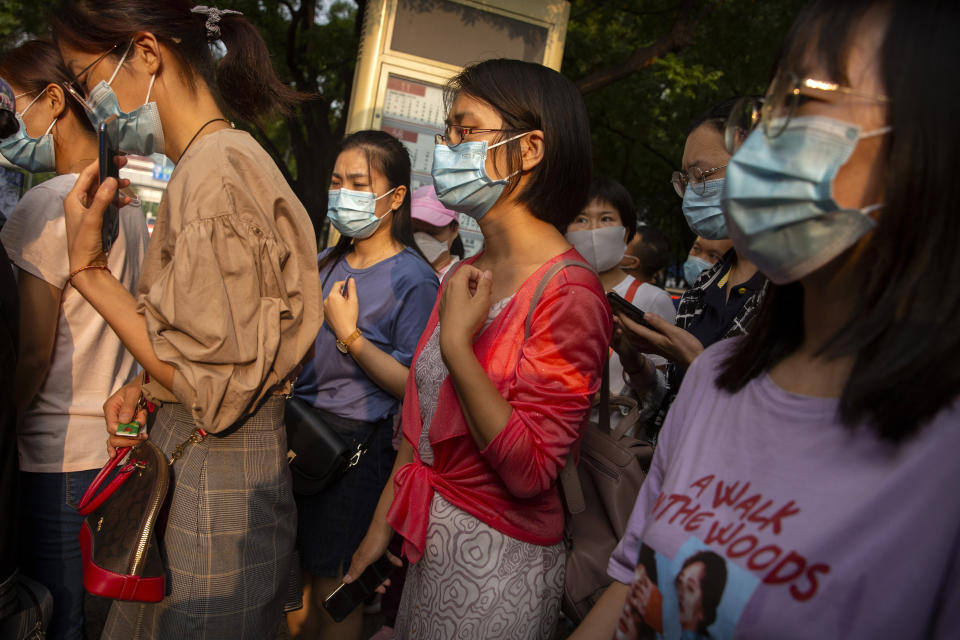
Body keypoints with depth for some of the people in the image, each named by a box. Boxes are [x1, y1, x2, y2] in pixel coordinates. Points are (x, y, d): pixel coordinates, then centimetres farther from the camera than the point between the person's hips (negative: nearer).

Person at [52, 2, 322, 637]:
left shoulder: (212, 169, -21)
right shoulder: (226, 156, 10)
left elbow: (211, 380, -21)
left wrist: (88, 267, -16)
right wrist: (148, 384, 3)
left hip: (213, 471, -9)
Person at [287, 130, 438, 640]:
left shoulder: (412, 280, -13)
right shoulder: (326, 264, 9)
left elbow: (414, 387, -20)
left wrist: (349, 334, -21)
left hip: (356, 446, -7)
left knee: (333, 587, 8)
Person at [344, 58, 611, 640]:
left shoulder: (568, 290, -20)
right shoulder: (466, 277, 4)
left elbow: (530, 470, -25)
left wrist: (457, 343, -26)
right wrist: (382, 527, 13)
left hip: (498, 560, -7)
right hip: (427, 539, 7)